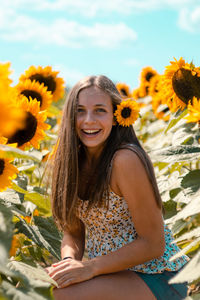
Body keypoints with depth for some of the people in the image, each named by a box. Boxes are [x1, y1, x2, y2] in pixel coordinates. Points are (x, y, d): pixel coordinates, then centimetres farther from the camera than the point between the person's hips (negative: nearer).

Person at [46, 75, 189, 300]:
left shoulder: (126, 160, -21)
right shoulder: (74, 161, 1)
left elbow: (153, 245, -19)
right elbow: (73, 232, 7)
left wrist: (90, 267, -21)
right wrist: (70, 261, -14)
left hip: (156, 279, -6)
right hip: (113, 272, 7)